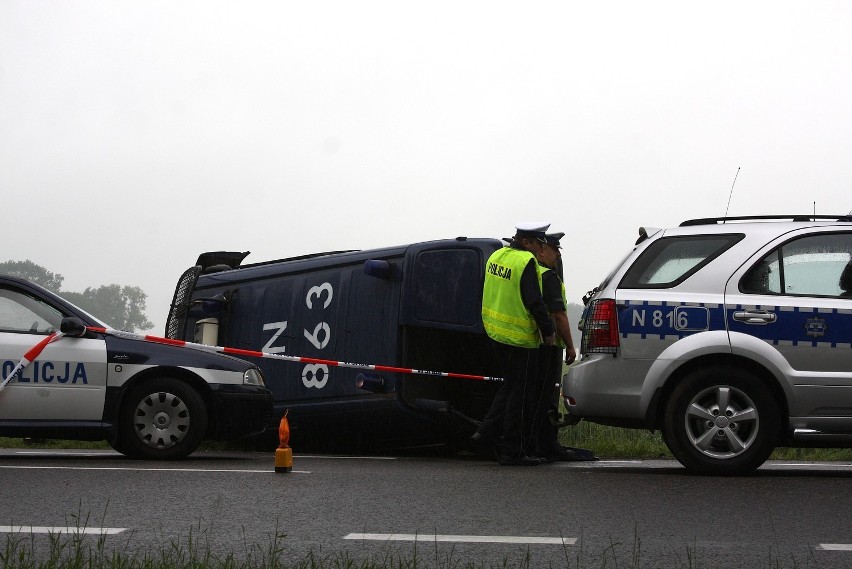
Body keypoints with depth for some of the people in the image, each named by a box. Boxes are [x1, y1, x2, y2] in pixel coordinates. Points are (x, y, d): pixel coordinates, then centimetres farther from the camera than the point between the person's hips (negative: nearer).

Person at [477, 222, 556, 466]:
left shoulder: (496, 256, 9)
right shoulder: (526, 262, -17)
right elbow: (534, 302, -21)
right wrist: (548, 331, -10)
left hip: (496, 332, 8)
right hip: (520, 336, -8)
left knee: (510, 384, 22)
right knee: (520, 393, 0)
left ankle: (486, 430, 15)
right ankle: (513, 452, 4)